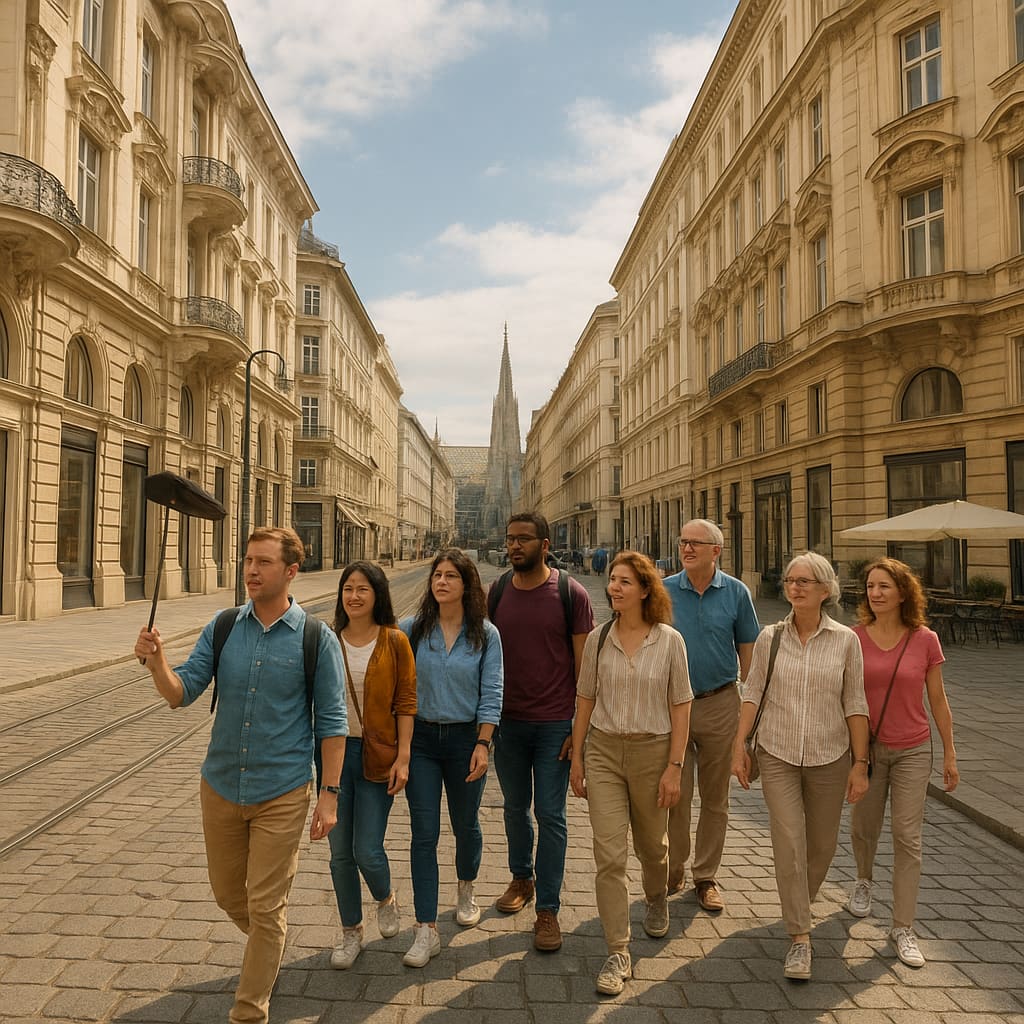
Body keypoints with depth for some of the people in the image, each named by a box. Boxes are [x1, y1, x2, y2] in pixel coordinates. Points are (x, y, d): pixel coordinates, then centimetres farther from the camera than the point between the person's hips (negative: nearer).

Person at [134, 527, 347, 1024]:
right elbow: (182, 692, -6)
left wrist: (330, 792, -9)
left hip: (281, 793, -4)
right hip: (221, 786, 5)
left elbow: (331, 721, -7)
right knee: (228, 894, 21)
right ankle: (268, 949, 52)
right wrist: (156, 662, -26)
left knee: (265, 907, 4)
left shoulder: (317, 638, -11)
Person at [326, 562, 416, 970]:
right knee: (340, 851, 10)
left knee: (367, 850, -2)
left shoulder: (395, 641, -6)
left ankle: (386, 899, 33)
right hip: (334, 752, 3)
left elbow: (406, 703, -5)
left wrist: (403, 757, -9)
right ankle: (351, 932, 31)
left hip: (377, 755, -3)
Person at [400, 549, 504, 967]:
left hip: (466, 738, 0)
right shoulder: (412, 629, -2)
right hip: (421, 738, 0)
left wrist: (483, 744, -12)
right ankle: (426, 929, 7)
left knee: (466, 825, 16)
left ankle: (466, 889, 45)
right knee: (423, 834, -1)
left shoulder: (485, 634, -4)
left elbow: (491, 693, -5)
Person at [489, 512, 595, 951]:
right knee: (515, 807, 18)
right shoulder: (497, 592, 1)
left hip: (554, 725, -3)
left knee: (550, 815, 2)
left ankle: (548, 910, 15)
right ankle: (522, 877, 40)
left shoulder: (571, 593, -9)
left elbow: (584, 664, -7)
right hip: (507, 721, 4)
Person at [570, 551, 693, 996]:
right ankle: (618, 954, 9)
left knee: (651, 844, 19)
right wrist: (577, 757, 6)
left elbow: (680, 708, -5)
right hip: (603, 751, 1)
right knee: (609, 854, -3)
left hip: (652, 750, -1)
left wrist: (674, 767, -8)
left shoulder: (669, 641, -8)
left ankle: (656, 897, 51)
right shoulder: (598, 639, -2)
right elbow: (585, 700, 6)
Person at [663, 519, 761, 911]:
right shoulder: (664, 591, -2)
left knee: (715, 798, 11)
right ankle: (673, 870, 25)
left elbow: (747, 651, 4)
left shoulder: (736, 593, -1)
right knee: (674, 795, 6)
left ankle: (706, 876, 26)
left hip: (719, 705, 1)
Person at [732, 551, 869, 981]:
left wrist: (860, 763, -2)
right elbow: (752, 694, 3)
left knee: (822, 844, 14)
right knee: (789, 844, -7)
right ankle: (800, 938, 6)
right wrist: (739, 746, -1)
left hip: (829, 756, 1)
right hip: (777, 755, -1)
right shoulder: (770, 638, -3)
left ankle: (799, 904, 42)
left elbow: (855, 705, -1)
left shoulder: (845, 640, -5)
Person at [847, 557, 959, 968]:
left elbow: (938, 701, 1)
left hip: (912, 751, -1)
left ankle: (903, 927, 12)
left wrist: (949, 753, 4)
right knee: (864, 827, 15)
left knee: (907, 837, -1)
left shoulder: (925, 641, -7)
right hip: (866, 748, 1)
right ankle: (863, 880, 46)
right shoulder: (854, 639, -8)